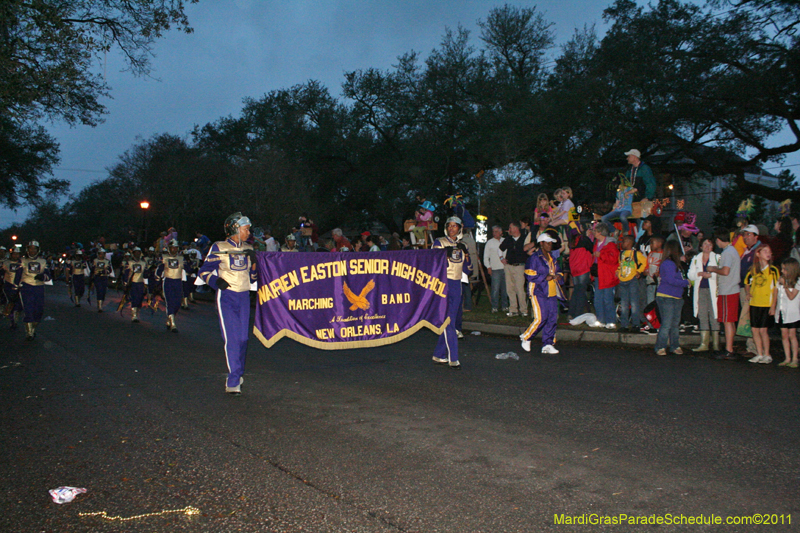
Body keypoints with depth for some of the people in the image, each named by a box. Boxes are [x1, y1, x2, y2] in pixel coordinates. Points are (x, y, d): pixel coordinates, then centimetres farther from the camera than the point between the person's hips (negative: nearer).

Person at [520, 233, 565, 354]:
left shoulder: (552, 259, 19)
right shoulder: (534, 258, -5)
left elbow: (558, 271, 30)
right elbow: (529, 275, -11)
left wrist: (559, 276, 6)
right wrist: (545, 277, -16)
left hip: (551, 293, 8)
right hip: (538, 292, -7)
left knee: (552, 318, 1)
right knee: (541, 318, -14)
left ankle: (547, 344, 9)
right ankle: (526, 338, 8)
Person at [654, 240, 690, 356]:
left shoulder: (674, 264, 16)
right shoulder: (668, 263, -13)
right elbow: (671, 280, -19)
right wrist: (686, 282, -10)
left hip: (676, 298, 10)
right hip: (666, 298, -10)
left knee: (675, 324, 12)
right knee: (666, 324, -7)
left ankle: (674, 346, 19)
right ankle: (660, 347, 0)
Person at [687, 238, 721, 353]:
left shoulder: (717, 257, 4)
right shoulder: (696, 259, 16)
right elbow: (690, 274, 9)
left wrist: (710, 275, -16)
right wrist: (700, 274, -8)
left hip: (713, 290, -4)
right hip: (700, 290, 4)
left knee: (714, 317, -5)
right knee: (703, 317, 5)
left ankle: (716, 344, 0)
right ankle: (704, 344, 9)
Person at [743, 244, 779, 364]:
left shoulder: (773, 270, -3)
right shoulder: (752, 269, 7)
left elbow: (775, 289, -3)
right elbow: (747, 283, 23)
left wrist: (773, 306, -8)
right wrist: (748, 293, 4)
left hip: (767, 304, -4)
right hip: (754, 304, 4)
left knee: (763, 330, -6)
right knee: (755, 330, 6)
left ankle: (767, 355, 8)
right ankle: (759, 354, 18)